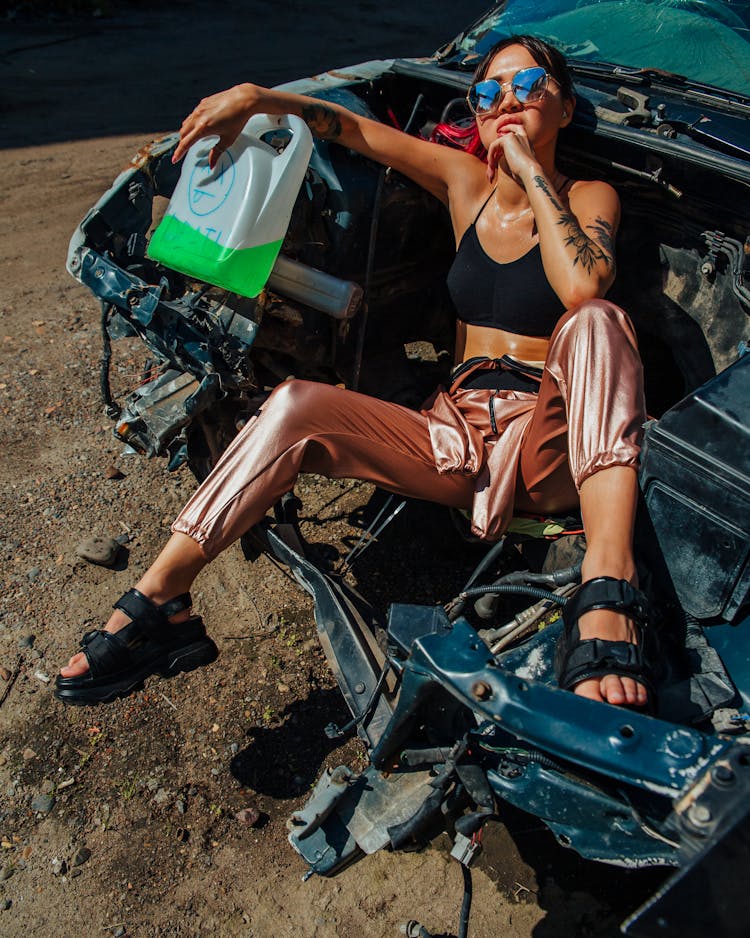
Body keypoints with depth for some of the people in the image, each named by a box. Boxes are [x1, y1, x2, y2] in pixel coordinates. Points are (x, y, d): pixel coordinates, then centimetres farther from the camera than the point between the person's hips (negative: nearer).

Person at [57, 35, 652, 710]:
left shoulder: (588, 198, 3)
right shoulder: (464, 182, 13)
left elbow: (582, 287, -20)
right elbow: (351, 127, 16)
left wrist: (533, 171, -11)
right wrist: (255, 98, 4)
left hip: (549, 451, -2)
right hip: (459, 440, 3)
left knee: (596, 322, -32)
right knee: (299, 407, -19)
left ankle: (607, 583, -48)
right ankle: (158, 601, -19)